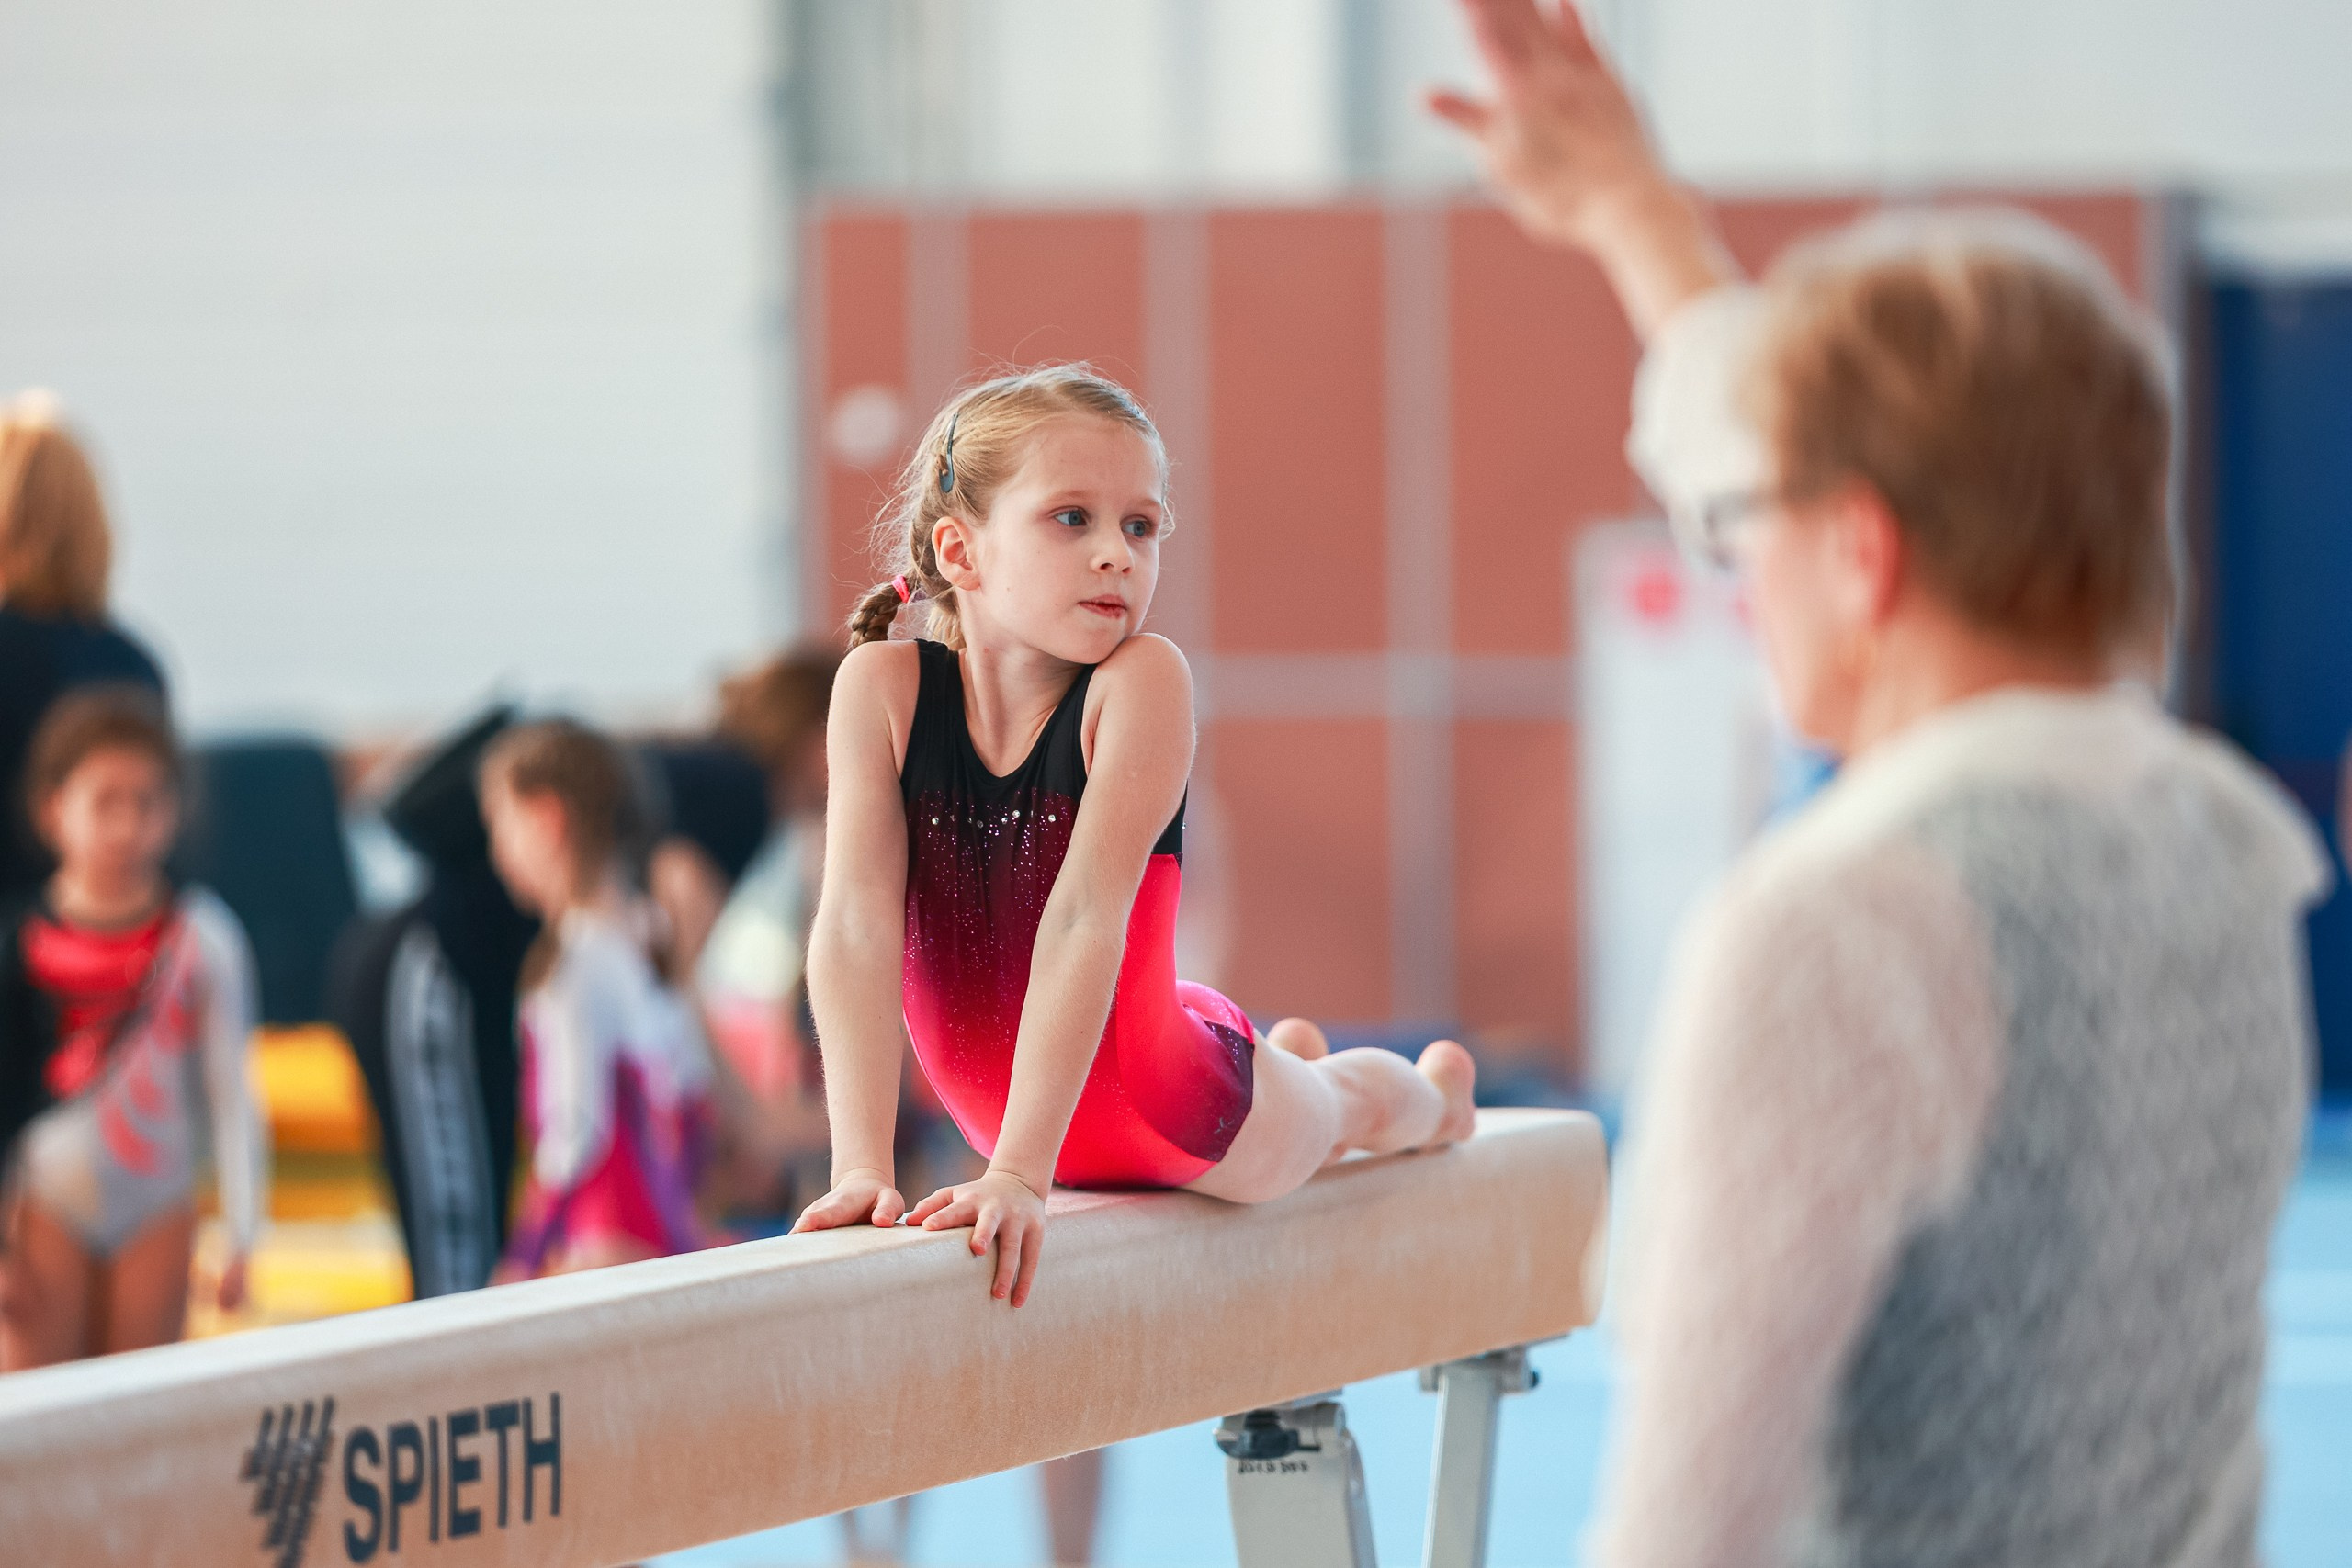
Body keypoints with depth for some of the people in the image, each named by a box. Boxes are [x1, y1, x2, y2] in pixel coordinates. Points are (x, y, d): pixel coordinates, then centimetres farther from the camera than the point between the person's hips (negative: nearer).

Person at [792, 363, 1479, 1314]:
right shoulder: (883, 686, -24)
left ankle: (1436, 1091, 65)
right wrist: (860, 1167, -39)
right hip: (1008, 1108, 2)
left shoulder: (1140, 681, -31)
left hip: (1172, 1112, -2)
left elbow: (1086, 915, -38)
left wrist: (1020, 1171, -44)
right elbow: (857, 923, -30)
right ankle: (1290, 1052, 66)